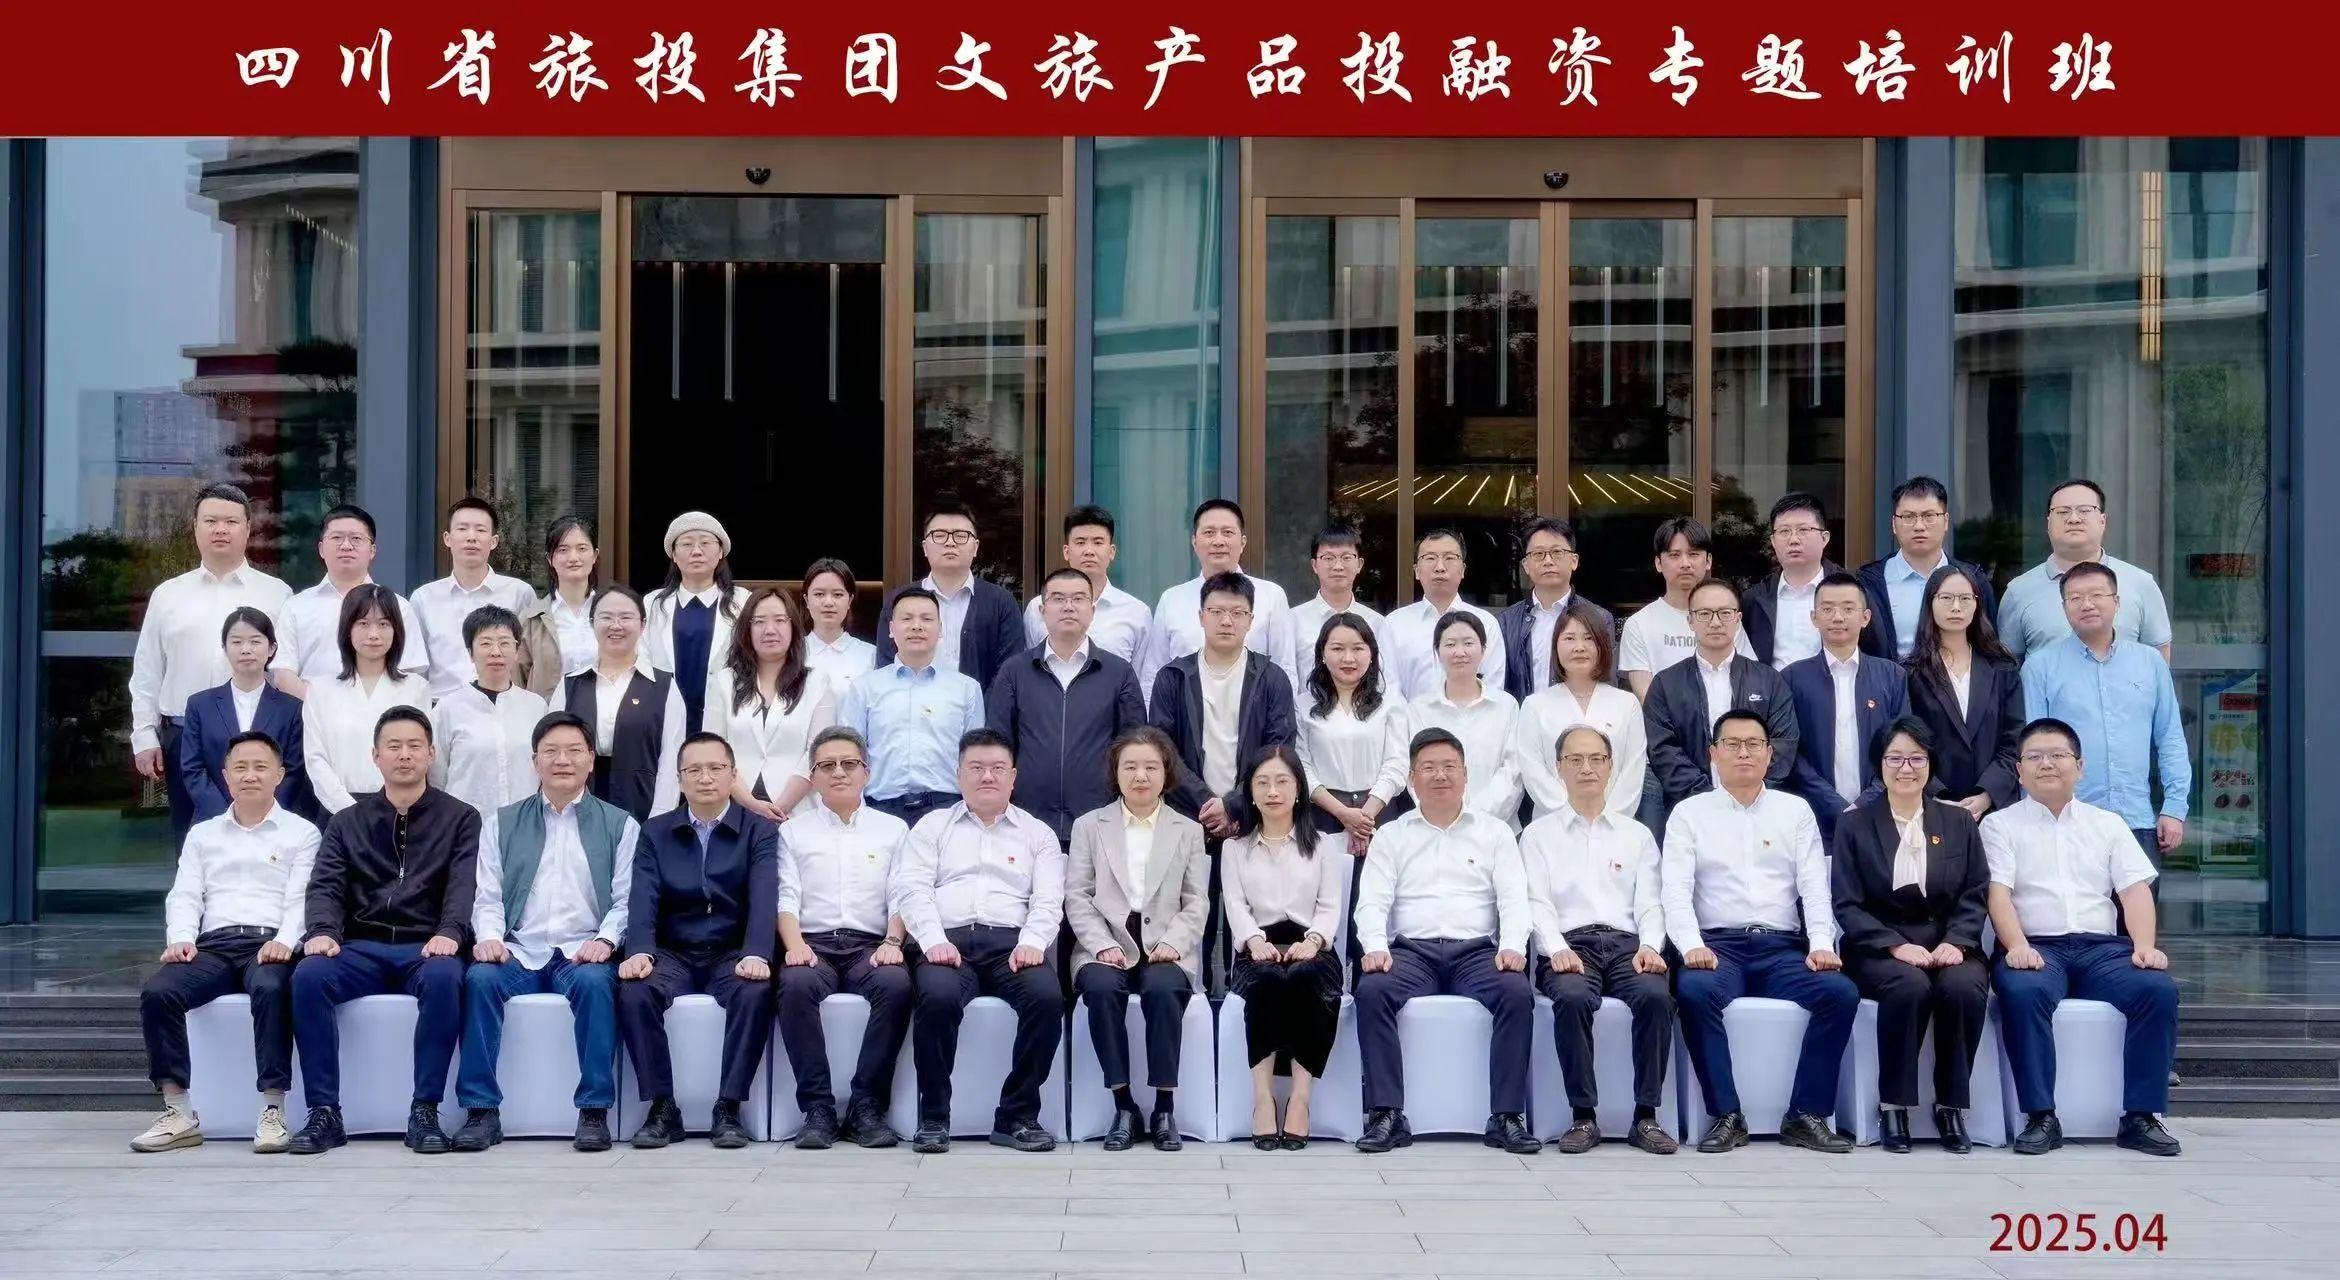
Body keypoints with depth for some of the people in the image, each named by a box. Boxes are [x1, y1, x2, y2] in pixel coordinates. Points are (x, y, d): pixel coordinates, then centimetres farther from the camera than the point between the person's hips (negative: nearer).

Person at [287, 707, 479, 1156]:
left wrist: (449, 932, -24)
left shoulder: (460, 819, 12)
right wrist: (323, 931, -16)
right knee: (308, 976, -28)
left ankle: (425, 1111, -27)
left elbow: (465, 883, -3)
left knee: (443, 978, -36)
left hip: (426, 949, -2)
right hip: (361, 949, 2)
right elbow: (325, 885, 6)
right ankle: (324, 1113, -22)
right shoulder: (347, 823, 19)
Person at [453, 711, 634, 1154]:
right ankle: (481, 1111, -24)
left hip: (583, 953, -1)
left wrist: (605, 940, -15)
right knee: (479, 977, -30)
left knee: (595, 981, -35)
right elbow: (488, 896, 10)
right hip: (518, 951, 1)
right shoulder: (501, 823, 18)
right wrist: (489, 937, -11)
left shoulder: (619, 825, 13)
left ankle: (594, 1111, -28)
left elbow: (626, 900, 4)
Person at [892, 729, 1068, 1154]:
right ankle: (933, 1116, -18)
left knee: (1047, 995, -32)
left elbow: (1048, 900, 8)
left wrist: (1032, 942, -13)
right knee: (938, 996, -35)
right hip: (949, 939, -1)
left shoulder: (1038, 833, 21)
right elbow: (912, 889, 6)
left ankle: (1018, 1116, -18)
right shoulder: (932, 826, 19)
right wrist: (933, 940, -13)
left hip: (1011, 942, 1)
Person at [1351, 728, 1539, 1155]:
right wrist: (1375, 946, -15)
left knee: (1518, 992, -31)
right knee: (1371, 991, -31)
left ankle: (1507, 1117, -24)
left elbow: (1514, 898, 6)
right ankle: (1386, 1115, -28)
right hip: (1412, 950, 0)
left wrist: (1512, 946, -13)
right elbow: (1372, 901, 6)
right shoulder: (1392, 836, 16)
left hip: (1477, 950, 0)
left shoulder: (1494, 832, 16)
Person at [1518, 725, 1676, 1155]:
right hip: (1569, 945, -1)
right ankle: (1583, 1116, -26)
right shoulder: (1538, 834, 17)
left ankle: (1646, 1116, -24)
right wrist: (1557, 949, -14)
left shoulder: (1637, 834, 22)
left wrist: (1650, 946, -8)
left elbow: (1649, 902, 13)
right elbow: (1536, 902, 4)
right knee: (1572, 997, -36)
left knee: (1655, 995, -32)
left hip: (1627, 943, 2)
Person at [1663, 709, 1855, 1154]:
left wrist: (1821, 944, -11)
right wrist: (1692, 945, -19)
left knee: (1840, 992, -26)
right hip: (1718, 944, -2)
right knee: (1695, 991, -35)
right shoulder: (1689, 813, 10)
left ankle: (1808, 1115, -16)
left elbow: (1815, 885, 6)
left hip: (1783, 946, 2)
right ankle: (1727, 1116, -23)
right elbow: (1676, 889, -1)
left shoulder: (1795, 811, 16)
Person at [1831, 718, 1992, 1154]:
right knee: (1910, 985, -35)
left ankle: (1952, 1106, -17)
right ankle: (1893, 1106, -22)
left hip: (1948, 944, 2)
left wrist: (1955, 942, -12)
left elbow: (1975, 896, 7)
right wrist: (1896, 945, -15)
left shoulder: (1959, 822, 15)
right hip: (1880, 948, -2)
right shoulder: (1855, 825, 8)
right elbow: (1847, 905, 0)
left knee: (1964, 987, -32)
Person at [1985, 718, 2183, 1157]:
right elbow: (1998, 892, -2)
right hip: (2036, 947, -3)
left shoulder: (2109, 824, 20)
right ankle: (2041, 1117, -29)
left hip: (2103, 947, 3)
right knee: (2023, 991, -36)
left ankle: (2140, 1116, -18)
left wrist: (2145, 946, -9)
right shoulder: (2000, 825, 12)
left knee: (2159, 988, -26)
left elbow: (2135, 890, 9)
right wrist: (2018, 946, -20)